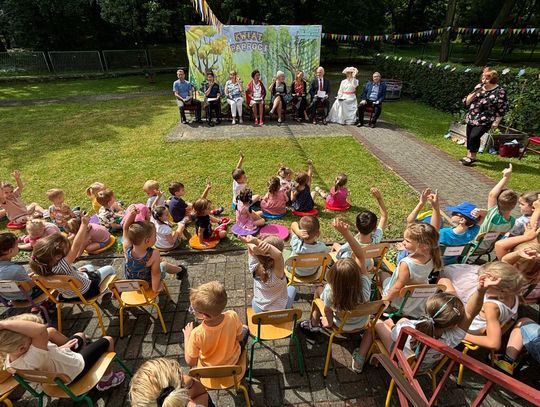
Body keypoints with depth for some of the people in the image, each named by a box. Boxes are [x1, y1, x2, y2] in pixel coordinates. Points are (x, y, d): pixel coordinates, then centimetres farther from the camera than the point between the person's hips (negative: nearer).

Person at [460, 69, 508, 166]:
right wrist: (475, 93, -12)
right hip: (471, 118, 6)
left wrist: (496, 122, -12)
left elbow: (502, 109, -8)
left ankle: (472, 157, 4)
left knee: (474, 137, -14)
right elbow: (466, 102, 1)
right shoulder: (478, 87, 5)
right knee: (469, 137, 11)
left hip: (485, 121, -6)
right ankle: (469, 155, 28)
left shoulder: (500, 92, -9)